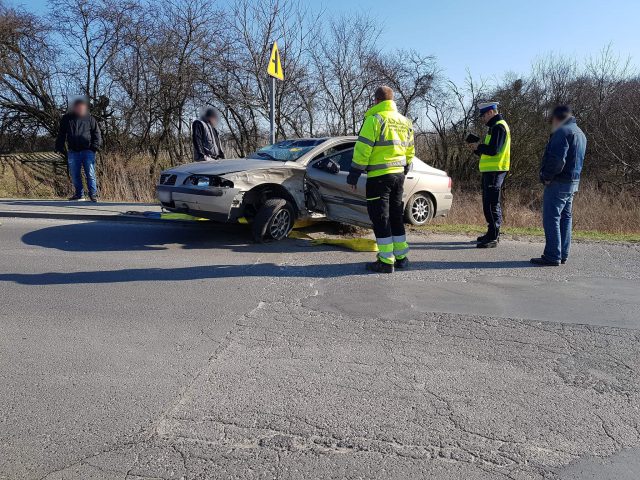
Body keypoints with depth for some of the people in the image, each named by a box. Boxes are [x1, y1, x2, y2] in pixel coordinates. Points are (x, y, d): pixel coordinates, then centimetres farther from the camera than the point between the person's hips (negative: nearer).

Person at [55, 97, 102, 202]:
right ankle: (79, 194, 16)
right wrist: (60, 148, 6)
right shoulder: (66, 118, 10)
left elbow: (97, 134, 7)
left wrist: (95, 146, -6)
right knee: (74, 175, 6)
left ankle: (93, 194, 0)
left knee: (90, 174, -7)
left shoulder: (90, 119, 7)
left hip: (88, 151, -2)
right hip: (73, 152, 2)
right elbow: (61, 135, 13)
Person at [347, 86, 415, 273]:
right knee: (396, 215, 16)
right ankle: (401, 257, 21)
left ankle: (386, 261, -2)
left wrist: (353, 175, -9)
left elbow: (363, 149, -14)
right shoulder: (404, 122, 15)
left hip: (379, 176, -7)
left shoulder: (375, 119, -10)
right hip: (399, 174, 7)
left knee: (380, 217, -2)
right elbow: (410, 152, 19)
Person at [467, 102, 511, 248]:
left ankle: (493, 238, -8)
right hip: (491, 170, 11)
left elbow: (493, 150, -22)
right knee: (490, 204, 15)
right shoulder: (495, 126, 22)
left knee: (492, 204, -10)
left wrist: (479, 146, -7)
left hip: (495, 171, -11)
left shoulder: (499, 127, -11)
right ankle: (492, 234, 24)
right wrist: (477, 148, 10)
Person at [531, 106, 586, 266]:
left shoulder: (562, 132, -13)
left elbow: (557, 159, -24)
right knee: (565, 218, 14)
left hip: (559, 183, -10)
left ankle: (552, 256, -7)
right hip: (574, 182, 10)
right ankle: (562, 254, 19)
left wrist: (547, 176, -12)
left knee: (551, 219, -7)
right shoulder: (580, 133, 19)